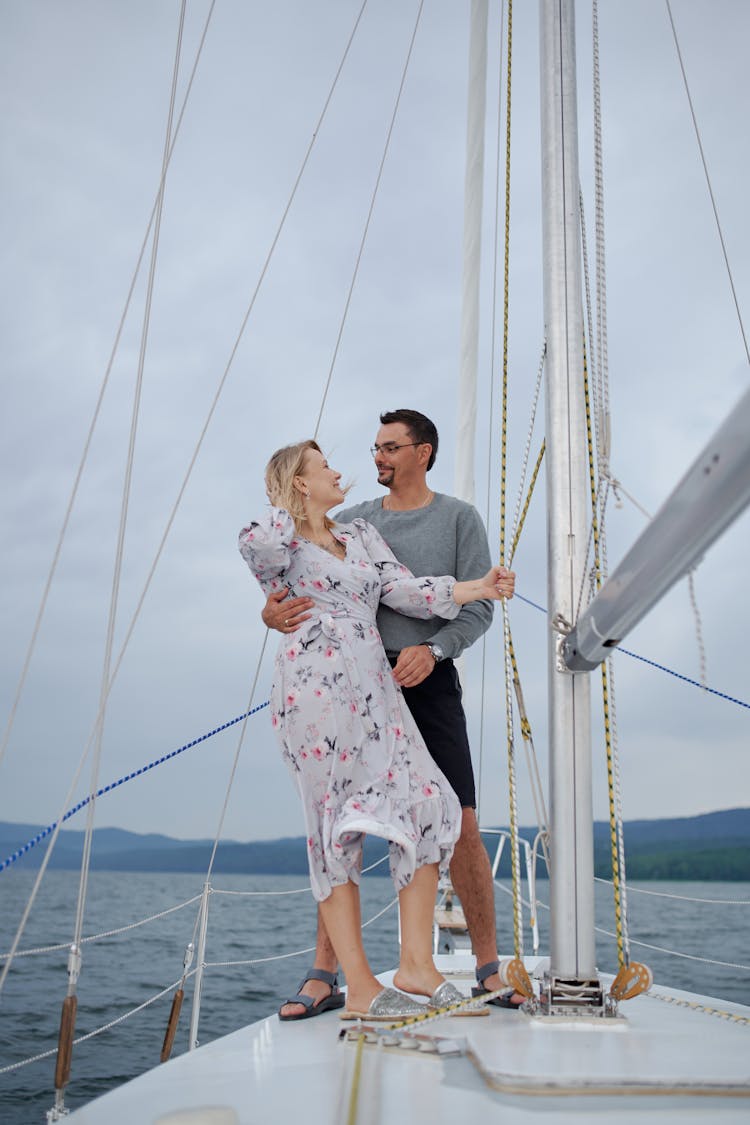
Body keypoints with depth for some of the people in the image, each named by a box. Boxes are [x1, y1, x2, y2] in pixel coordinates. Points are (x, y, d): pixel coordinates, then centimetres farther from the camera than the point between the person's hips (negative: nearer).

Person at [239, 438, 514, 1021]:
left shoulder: (360, 533, 23)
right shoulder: (280, 545, 3)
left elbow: (403, 589, 11)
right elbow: (257, 541, -22)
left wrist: (478, 587, 1)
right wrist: (294, 510, -1)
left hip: (376, 687, 7)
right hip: (316, 685, -6)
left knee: (428, 805, -3)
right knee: (337, 826, -5)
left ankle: (416, 965, 5)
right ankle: (360, 989, 1)